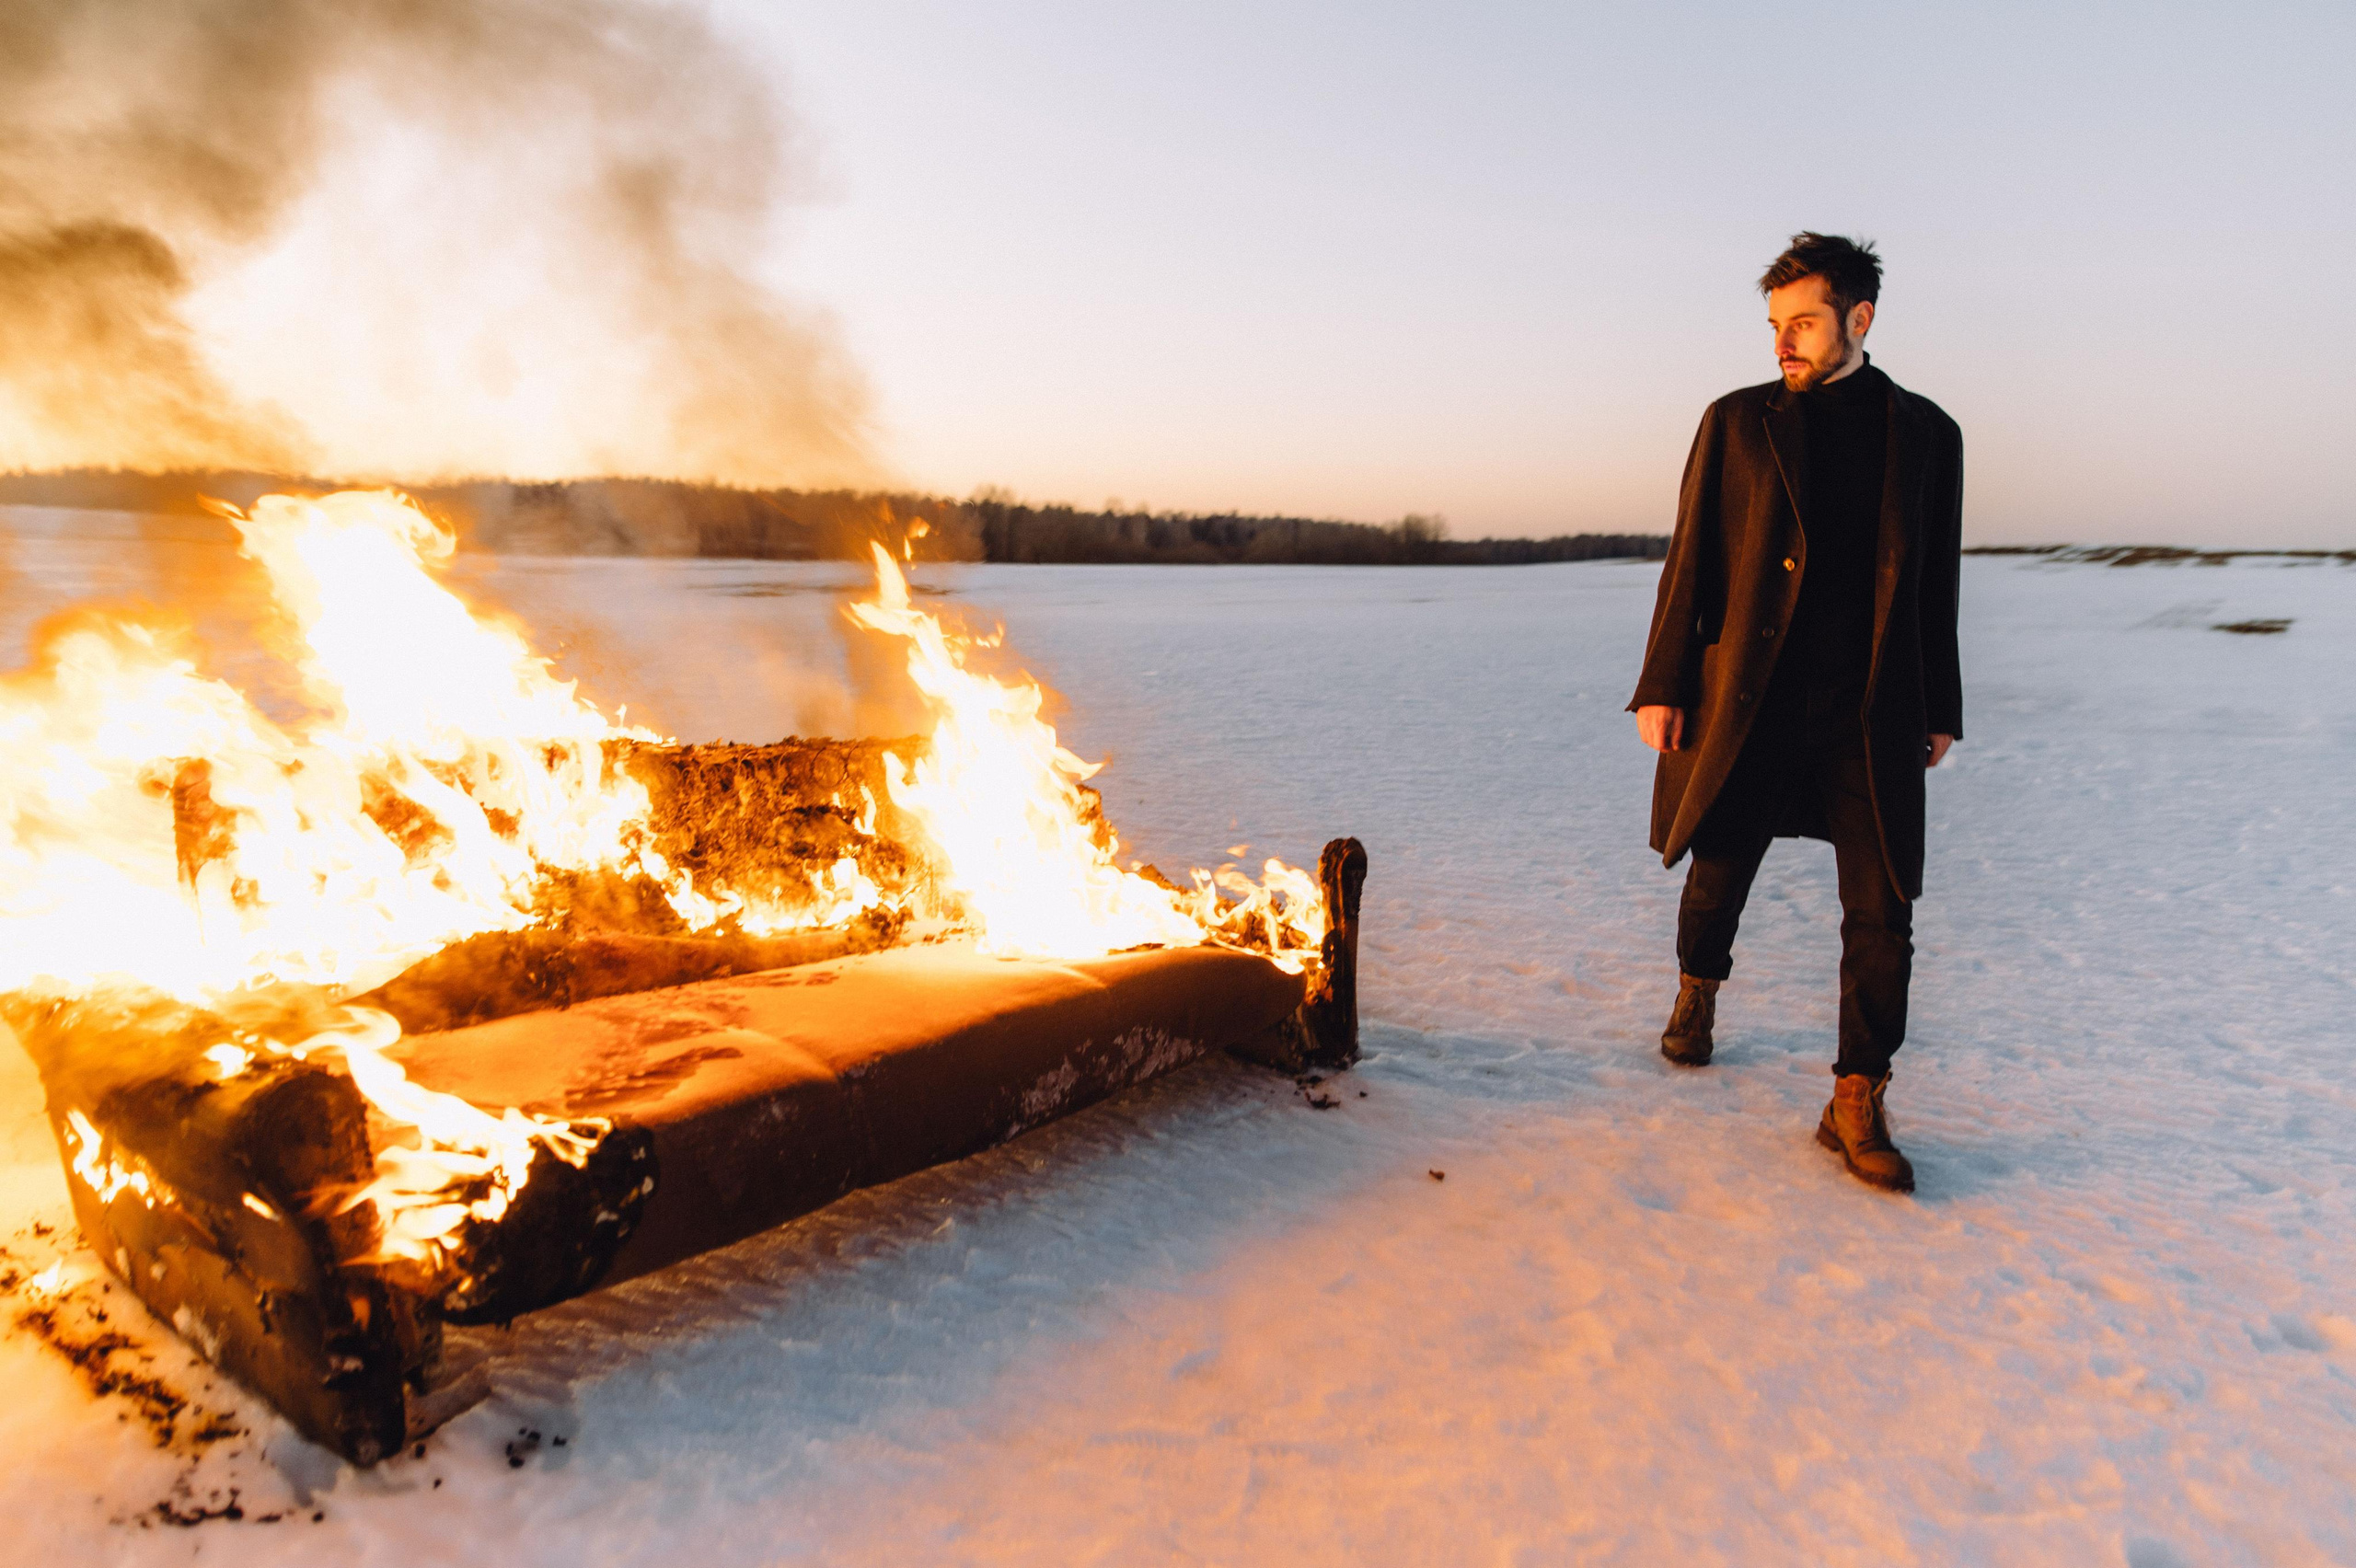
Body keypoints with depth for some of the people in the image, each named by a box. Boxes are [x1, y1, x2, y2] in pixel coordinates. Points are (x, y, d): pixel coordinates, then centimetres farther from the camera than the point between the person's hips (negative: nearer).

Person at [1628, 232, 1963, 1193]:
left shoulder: (1925, 434, 8)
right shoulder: (1738, 422, 5)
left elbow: (1936, 585, 12)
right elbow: (1689, 563, 3)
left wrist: (1940, 709, 11)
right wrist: (1661, 687, -2)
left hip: (1871, 717, 1)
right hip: (1746, 706, -1)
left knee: (1882, 913, -1)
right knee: (1717, 878, 12)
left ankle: (1857, 1105, 10)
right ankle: (1697, 991, 43)